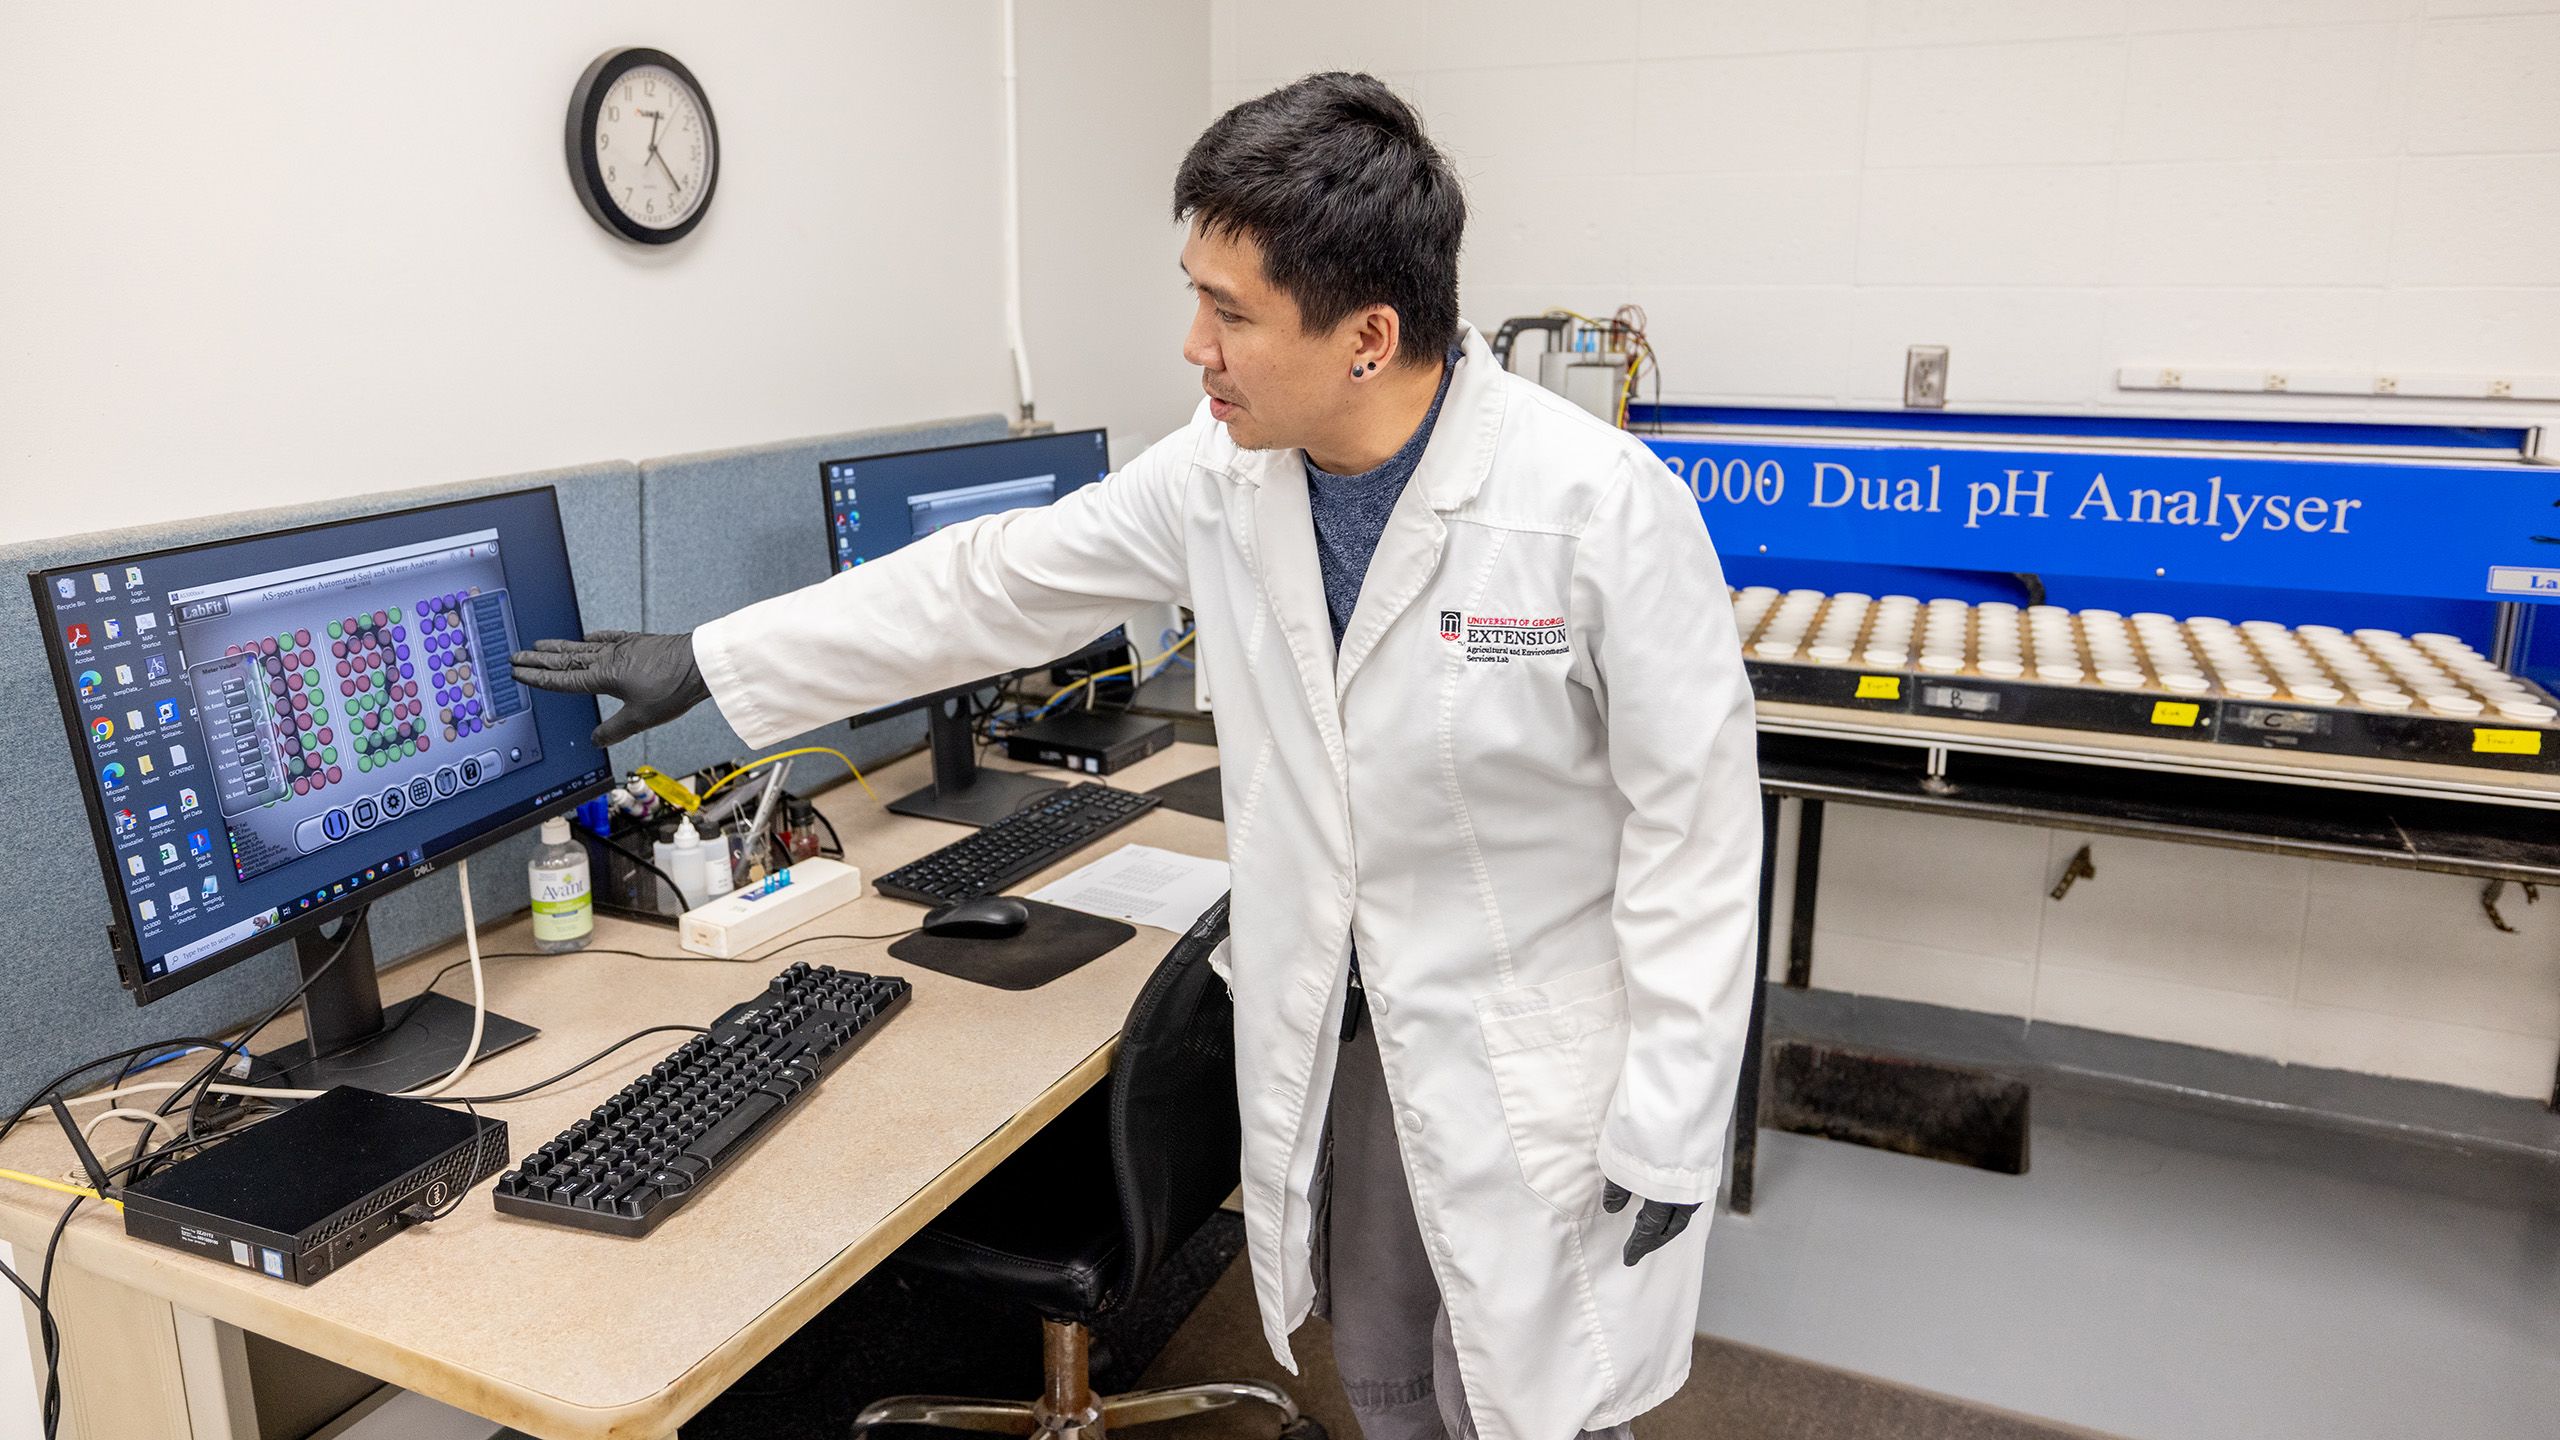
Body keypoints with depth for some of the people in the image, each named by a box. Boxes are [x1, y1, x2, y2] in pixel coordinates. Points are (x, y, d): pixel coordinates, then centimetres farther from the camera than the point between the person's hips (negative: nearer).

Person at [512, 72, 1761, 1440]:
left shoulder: (1605, 507, -22)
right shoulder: (1225, 472, -7)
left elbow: (1694, 829, -16)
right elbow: (989, 585, 2)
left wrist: (1666, 1128, -13)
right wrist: (705, 661, 6)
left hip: (1537, 1061, -5)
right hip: (1332, 1027, 5)